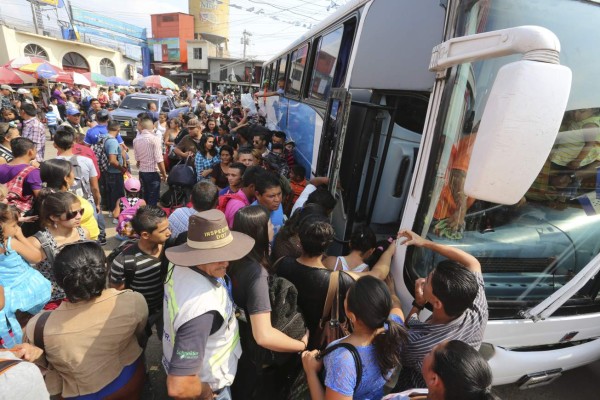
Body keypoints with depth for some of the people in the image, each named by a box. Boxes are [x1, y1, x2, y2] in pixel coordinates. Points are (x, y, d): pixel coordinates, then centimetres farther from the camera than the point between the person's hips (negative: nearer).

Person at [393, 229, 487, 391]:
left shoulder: (416, 344, -44)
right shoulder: (478, 311, -31)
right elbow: (473, 263, -13)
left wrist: (418, 304, -13)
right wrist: (426, 243, -10)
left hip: (419, 391, -4)